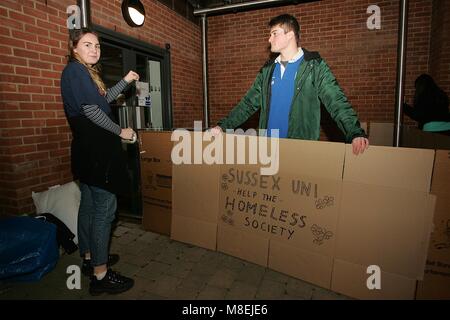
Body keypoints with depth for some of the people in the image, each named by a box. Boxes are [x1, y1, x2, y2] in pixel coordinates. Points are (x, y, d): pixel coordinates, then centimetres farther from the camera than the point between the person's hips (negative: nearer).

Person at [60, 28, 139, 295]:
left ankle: (90, 258, 29)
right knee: (105, 209, -7)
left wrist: (126, 81, 21)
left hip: (90, 149, 11)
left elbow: (104, 100, 27)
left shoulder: (85, 72, 18)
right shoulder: (76, 70, -11)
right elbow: (91, 110, -19)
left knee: (89, 205, 15)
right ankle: (100, 274, 2)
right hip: (96, 150, -11)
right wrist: (120, 131, -10)